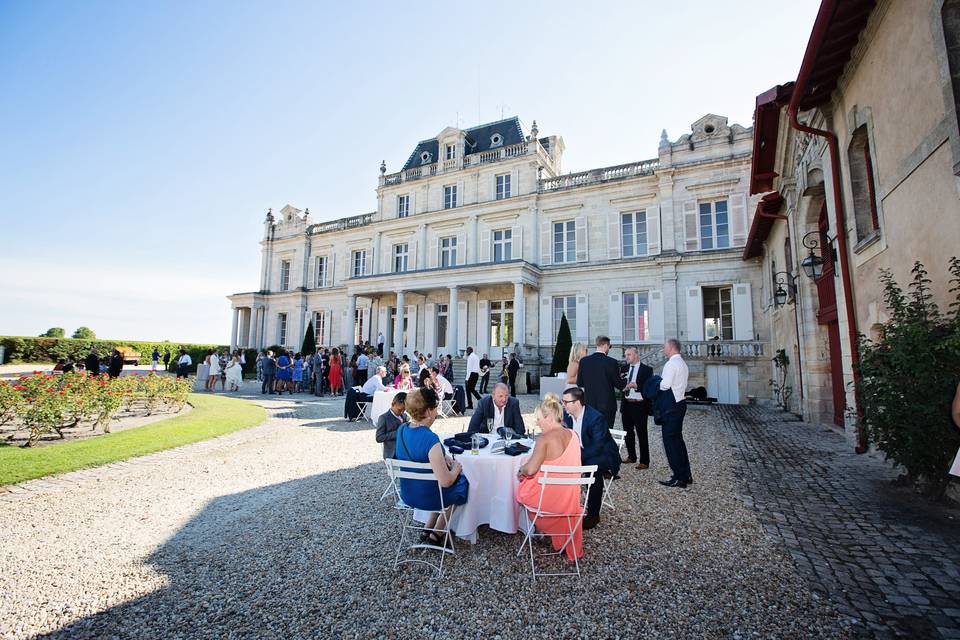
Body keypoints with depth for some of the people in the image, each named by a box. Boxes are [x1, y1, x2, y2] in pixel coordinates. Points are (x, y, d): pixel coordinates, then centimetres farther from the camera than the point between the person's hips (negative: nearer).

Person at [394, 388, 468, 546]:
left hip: (407, 494, 6)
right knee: (463, 480, 21)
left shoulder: (401, 429, -8)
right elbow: (446, 481, -30)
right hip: (427, 497, -6)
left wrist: (443, 458, 3)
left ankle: (428, 529, 31)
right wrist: (456, 468, -10)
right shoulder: (430, 439, -32)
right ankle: (436, 535, 27)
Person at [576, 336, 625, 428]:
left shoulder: (583, 360, -3)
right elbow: (619, 385, -5)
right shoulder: (611, 362, -12)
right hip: (607, 405, -3)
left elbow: (579, 383, 3)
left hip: (589, 404, 3)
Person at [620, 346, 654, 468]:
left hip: (640, 405, -6)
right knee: (628, 433, 16)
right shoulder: (625, 369, 11)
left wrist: (636, 386, -24)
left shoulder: (646, 370, -5)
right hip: (626, 405, 6)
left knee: (641, 434, -1)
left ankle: (644, 461, 8)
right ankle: (631, 456, 31)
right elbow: (621, 385, 13)